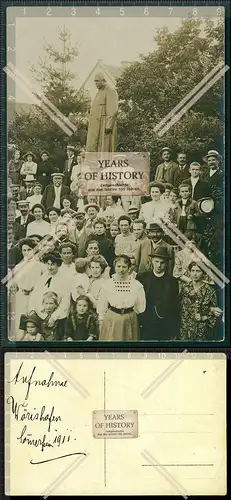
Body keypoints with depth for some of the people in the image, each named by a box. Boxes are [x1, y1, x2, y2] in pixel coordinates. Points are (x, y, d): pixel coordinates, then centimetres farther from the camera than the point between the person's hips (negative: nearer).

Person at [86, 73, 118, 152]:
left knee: (104, 149, -8)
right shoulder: (100, 92, 22)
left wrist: (108, 126, -23)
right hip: (96, 127, 9)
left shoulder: (110, 91, -7)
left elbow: (113, 110, -17)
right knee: (92, 150, 2)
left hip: (104, 126, -9)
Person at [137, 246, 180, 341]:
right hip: (145, 327, 0)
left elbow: (176, 308, 4)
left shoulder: (172, 281, 3)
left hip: (165, 329, 0)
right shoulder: (141, 277, 4)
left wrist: (175, 333, 2)